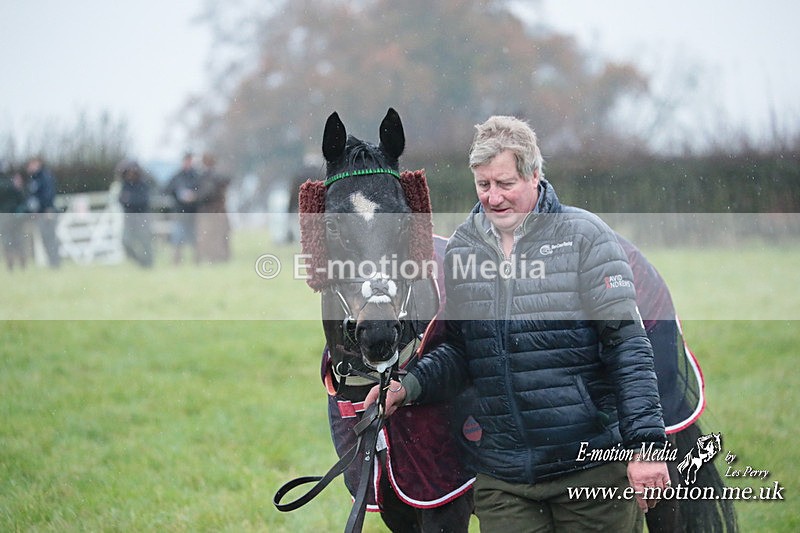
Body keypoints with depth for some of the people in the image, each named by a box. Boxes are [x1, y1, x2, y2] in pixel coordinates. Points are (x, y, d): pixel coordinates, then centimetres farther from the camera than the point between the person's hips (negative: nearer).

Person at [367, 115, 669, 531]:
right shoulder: (461, 249, 9)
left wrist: (645, 444, -15)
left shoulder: (583, 235, -4)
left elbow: (628, 345, -8)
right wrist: (410, 385, -4)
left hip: (592, 467, -3)